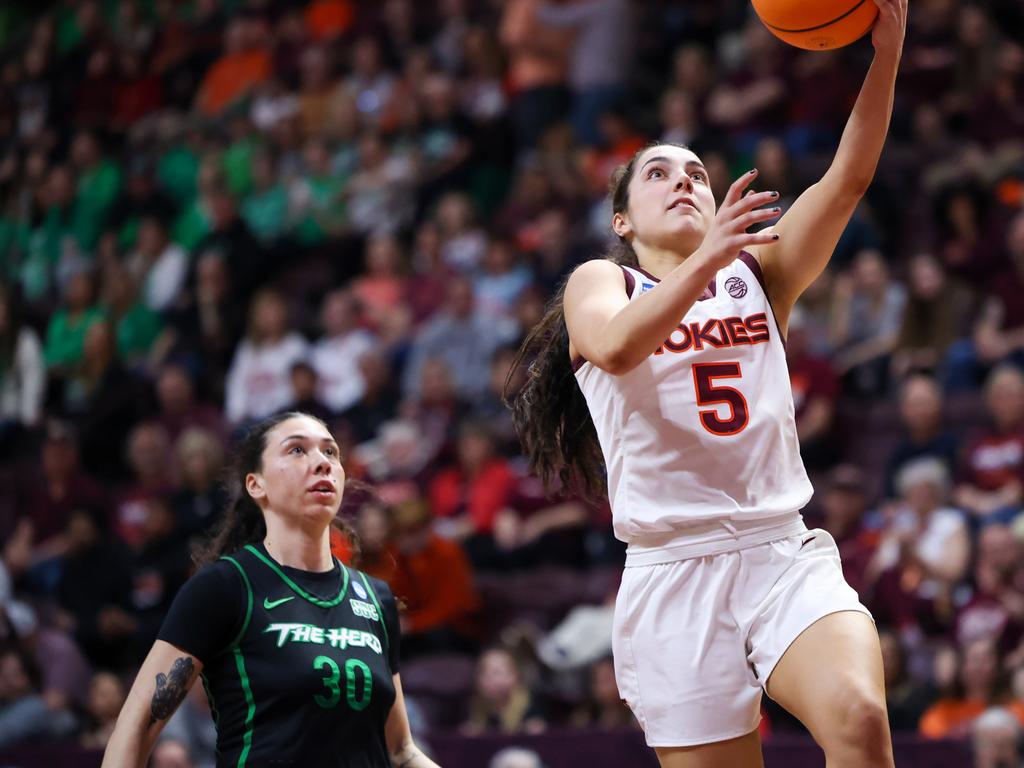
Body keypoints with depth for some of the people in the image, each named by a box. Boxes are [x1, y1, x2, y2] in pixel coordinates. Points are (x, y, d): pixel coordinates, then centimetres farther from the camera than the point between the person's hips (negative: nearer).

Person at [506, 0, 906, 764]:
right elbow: (615, 347, -16)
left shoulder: (758, 274, 16)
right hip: (676, 571, -2)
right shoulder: (600, 282, 9)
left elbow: (848, 179, 1)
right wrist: (708, 257, -29)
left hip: (784, 553, 2)